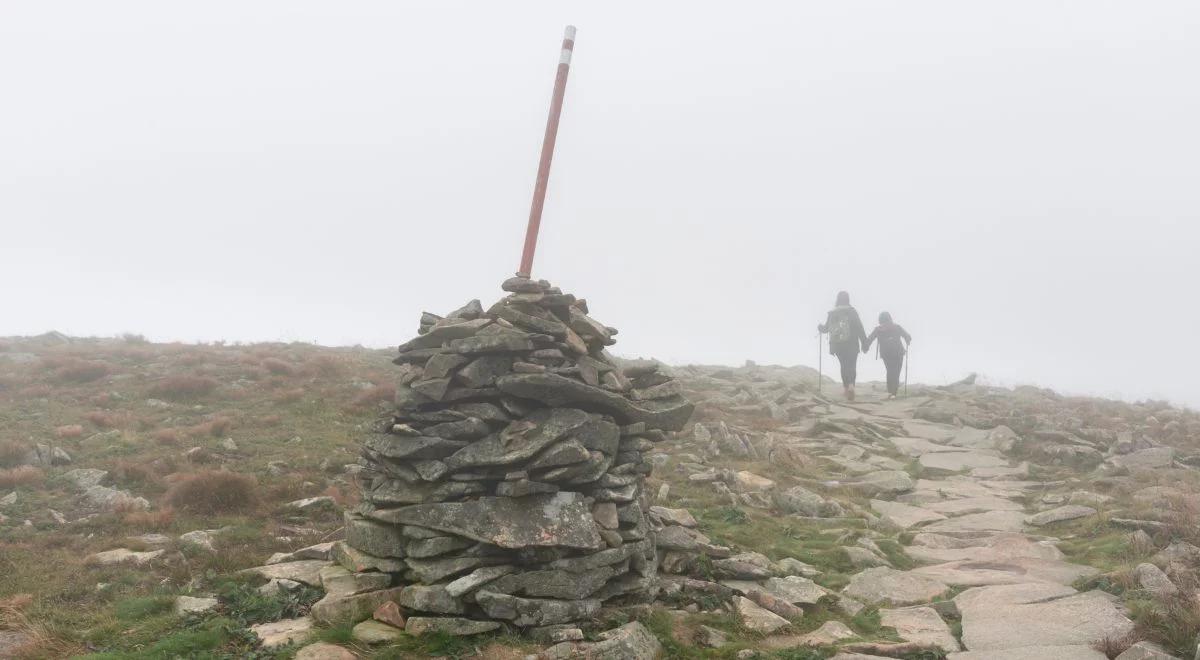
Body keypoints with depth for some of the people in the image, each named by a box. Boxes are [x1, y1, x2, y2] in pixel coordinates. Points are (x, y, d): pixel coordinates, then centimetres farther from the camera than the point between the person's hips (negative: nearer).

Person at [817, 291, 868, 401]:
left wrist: (820, 327, 35)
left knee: (844, 366, 16)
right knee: (852, 366, -1)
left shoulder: (832, 313, 2)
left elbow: (827, 328, 12)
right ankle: (851, 385, -26)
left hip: (837, 345, 3)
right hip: (851, 344, -3)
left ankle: (846, 387, 19)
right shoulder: (852, 311, -7)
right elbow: (859, 328, -10)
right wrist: (864, 343, -6)